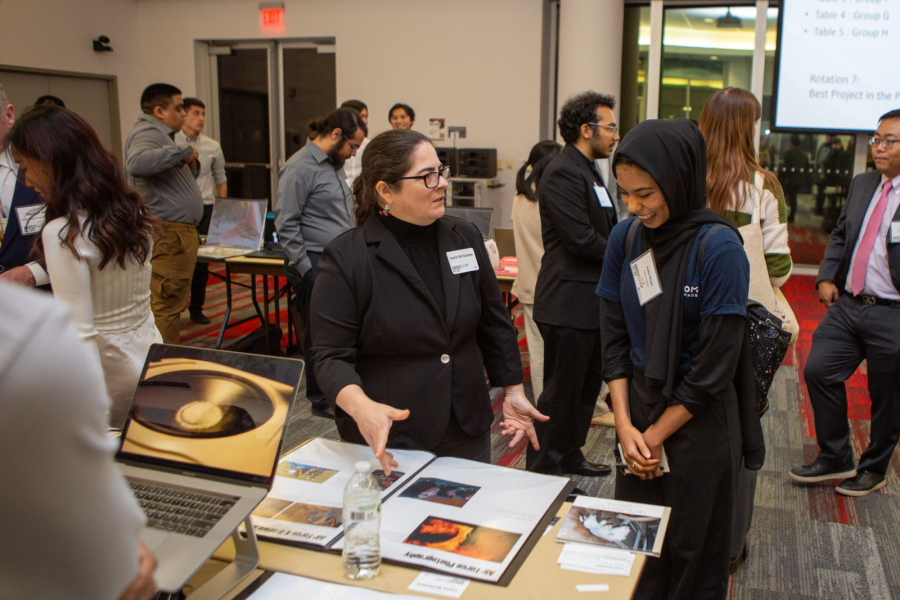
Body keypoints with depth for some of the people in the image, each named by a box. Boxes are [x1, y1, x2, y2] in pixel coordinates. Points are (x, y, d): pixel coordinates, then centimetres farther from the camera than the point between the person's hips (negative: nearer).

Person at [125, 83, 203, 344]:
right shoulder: (146, 133, -12)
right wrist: (184, 150, -24)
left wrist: (191, 166, 9)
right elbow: (137, 163, -35)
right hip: (168, 233, -11)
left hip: (179, 232, 11)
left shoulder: (161, 135, 22)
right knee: (167, 304, -8)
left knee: (174, 302, 15)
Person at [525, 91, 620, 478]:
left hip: (592, 301, 11)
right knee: (561, 391, 0)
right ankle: (541, 469, 13)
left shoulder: (588, 172, 16)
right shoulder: (563, 174, -17)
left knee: (587, 387, 19)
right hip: (569, 304, -11)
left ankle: (570, 457, 34)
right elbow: (582, 240, -23)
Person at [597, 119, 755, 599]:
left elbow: (715, 365, -16)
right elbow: (613, 336, 2)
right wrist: (625, 425, -6)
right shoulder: (625, 238, -3)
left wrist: (656, 435, -10)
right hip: (638, 407, 4)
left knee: (690, 548, 12)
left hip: (698, 421, -4)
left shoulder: (719, 249, -18)